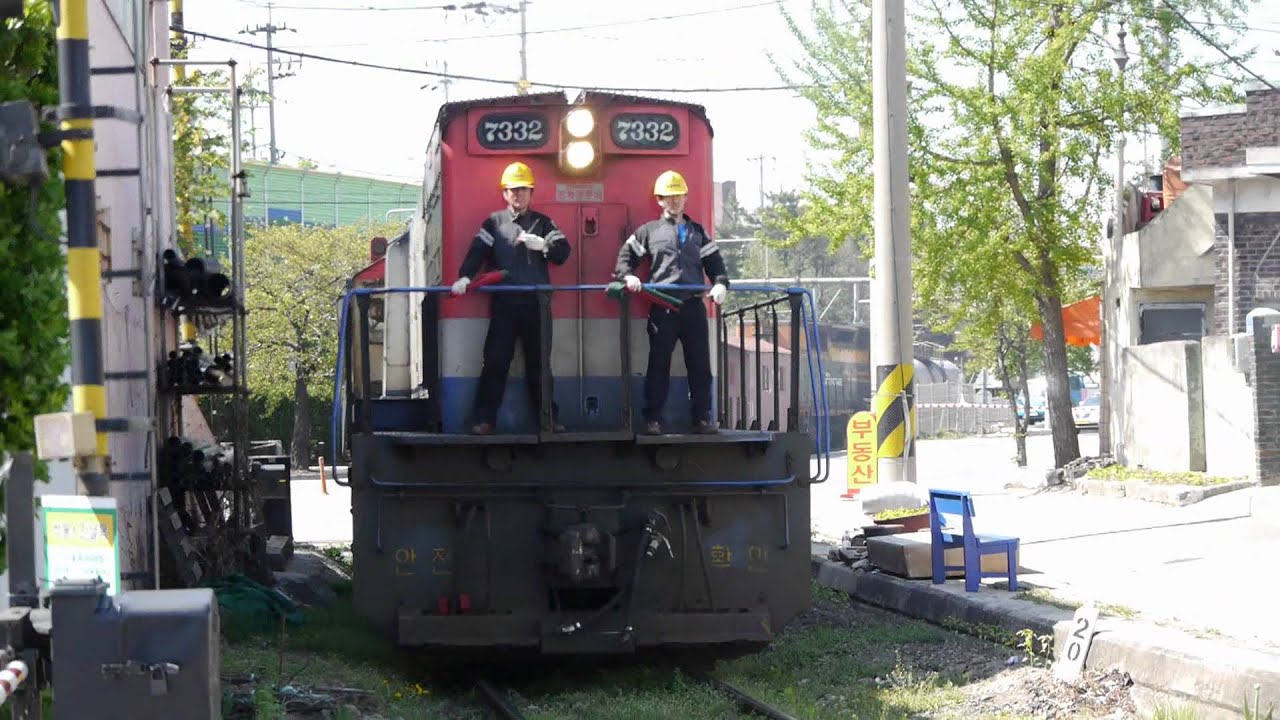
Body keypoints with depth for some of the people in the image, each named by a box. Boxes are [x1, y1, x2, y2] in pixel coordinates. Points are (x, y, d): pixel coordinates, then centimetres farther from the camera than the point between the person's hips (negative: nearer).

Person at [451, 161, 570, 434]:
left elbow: (562, 252, 3)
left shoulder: (543, 223, 13)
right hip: (504, 303, -1)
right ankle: (484, 419, -3)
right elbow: (478, 250, -4)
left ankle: (548, 417, 14)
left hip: (536, 302, 1)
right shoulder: (494, 222, 9)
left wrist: (541, 244, -16)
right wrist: (465, 277, -20)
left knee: (539, 362, 8)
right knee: (495, 361, -4)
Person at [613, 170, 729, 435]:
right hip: (662, 306, -2)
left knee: (700, 364, 2)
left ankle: (702, 418, 6)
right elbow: (627, 254, 10)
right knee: (659, 364, 0)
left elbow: (714, 261, 13)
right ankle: (653, 420, 3)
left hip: (694, 305, 2)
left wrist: (720, 283, -5)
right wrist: (627, 275, -10)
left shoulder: (697, 232, 17)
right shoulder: (649, 231, 11)